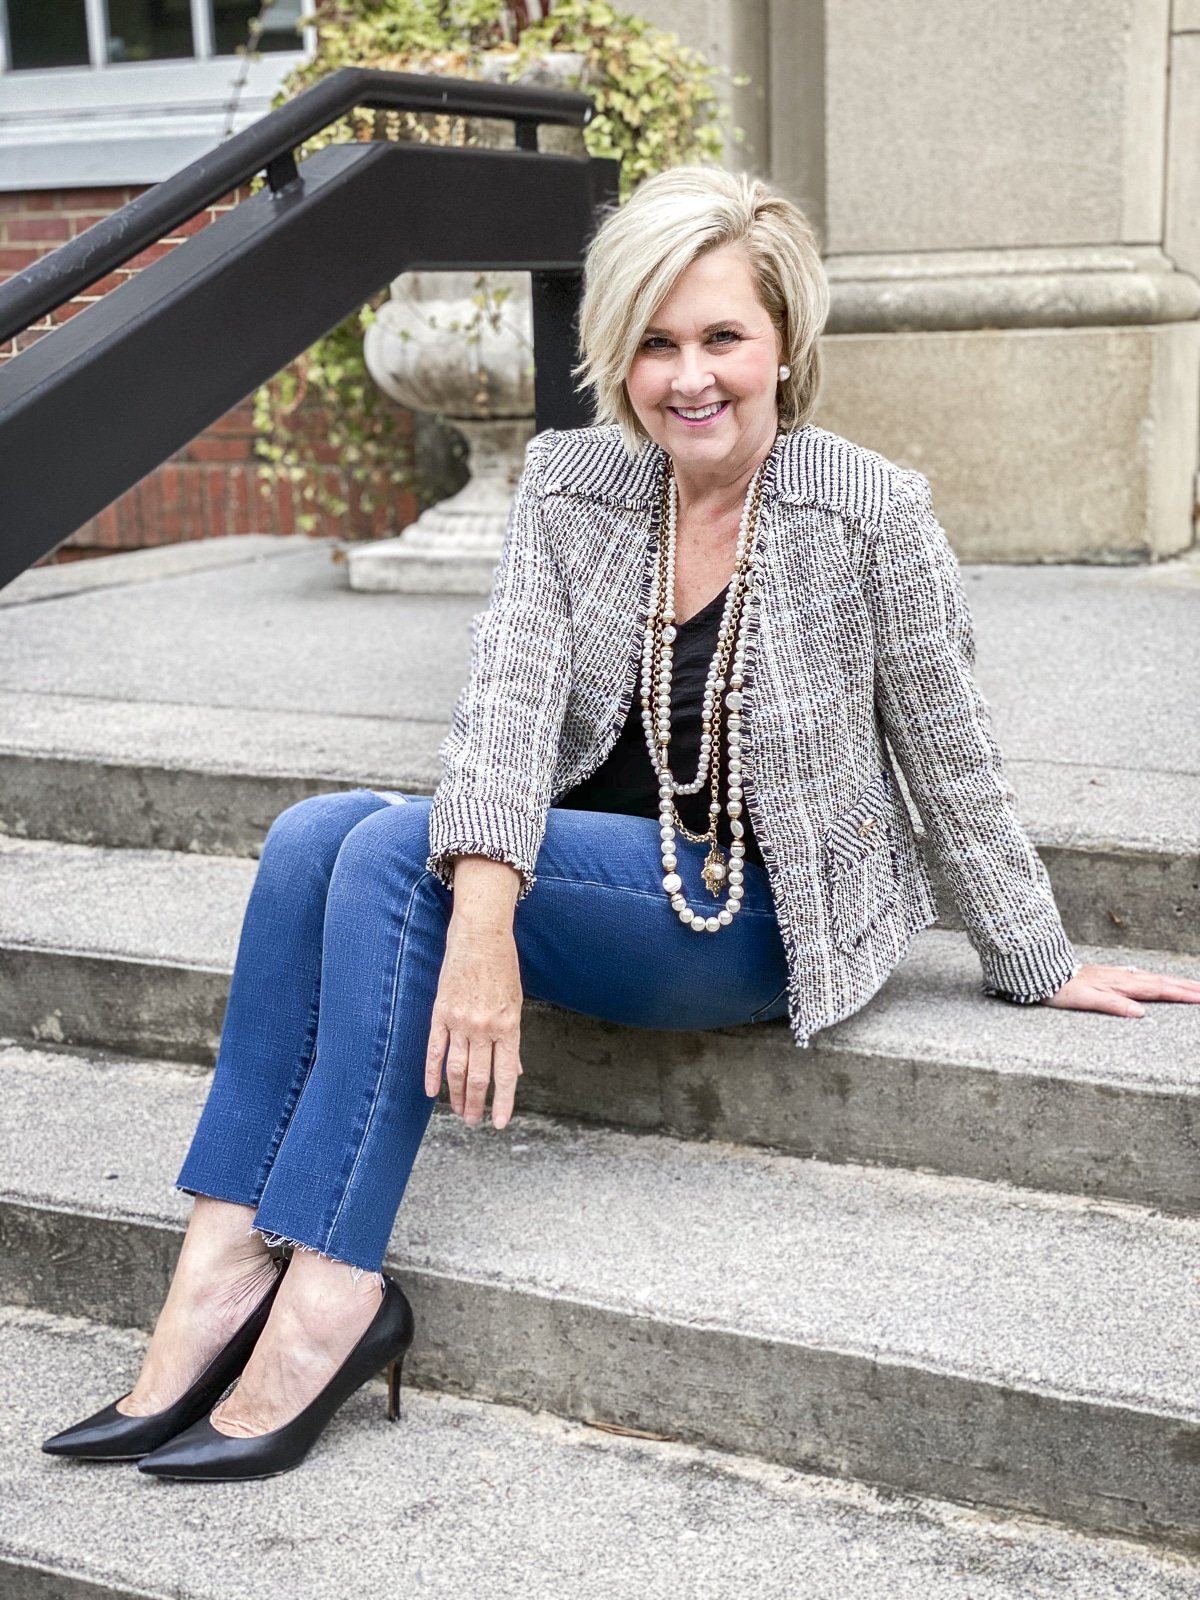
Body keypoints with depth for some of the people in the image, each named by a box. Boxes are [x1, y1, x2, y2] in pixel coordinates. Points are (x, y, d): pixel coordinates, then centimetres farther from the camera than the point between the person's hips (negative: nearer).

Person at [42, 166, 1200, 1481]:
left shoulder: (870, 514, -11)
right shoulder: (568, 484, -1)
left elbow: (951, 765, -1)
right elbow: (510, 693, -17)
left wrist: (1039, 966, 7)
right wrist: (481, 911, -34)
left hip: (759, 919, -5)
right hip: (595, 877, 5)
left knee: (397, 854, -26)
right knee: (315, 835, -21)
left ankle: (328, 1295, -25)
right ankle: (226, 1259, -22)